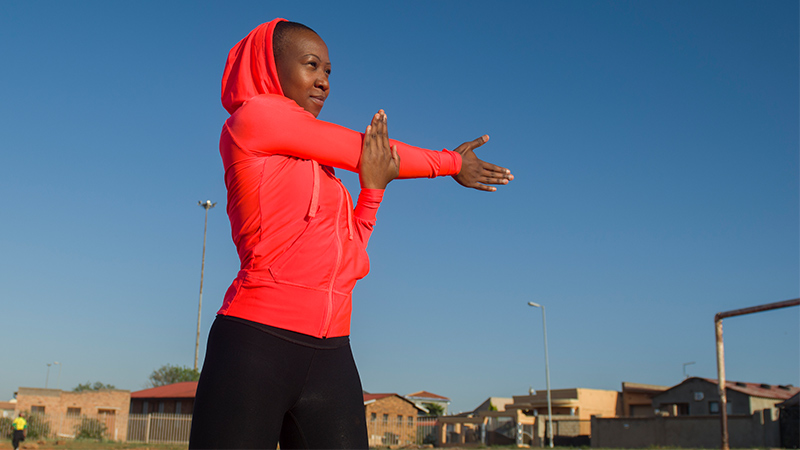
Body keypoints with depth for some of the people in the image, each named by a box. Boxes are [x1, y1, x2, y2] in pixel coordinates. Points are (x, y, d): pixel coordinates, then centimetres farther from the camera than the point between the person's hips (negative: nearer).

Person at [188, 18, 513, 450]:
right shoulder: (252, 116, 0)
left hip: (330, 355, 7)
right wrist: (452, 162, 15)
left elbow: (347, 256, 15)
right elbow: (365, 151, 2)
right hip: (256, 343, -7)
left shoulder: (319, 169, 21)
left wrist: (373, 186, 1)